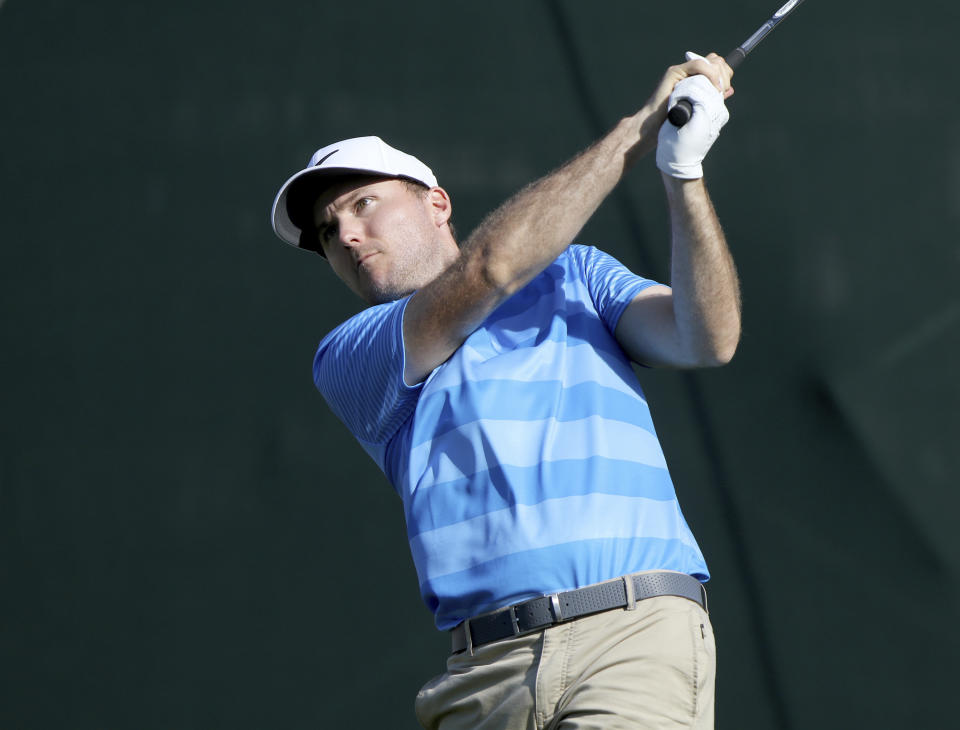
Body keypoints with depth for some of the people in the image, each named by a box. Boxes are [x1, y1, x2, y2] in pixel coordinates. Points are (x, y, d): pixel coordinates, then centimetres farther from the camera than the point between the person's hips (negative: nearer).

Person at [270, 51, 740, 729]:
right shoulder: (347, 361, 13)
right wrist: (640, 128, 1)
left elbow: (707, 339, 6)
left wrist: (685, 174, -7)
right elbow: (489, 268, -2)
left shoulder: (576, 275, 22)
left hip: (635, 631, -1)